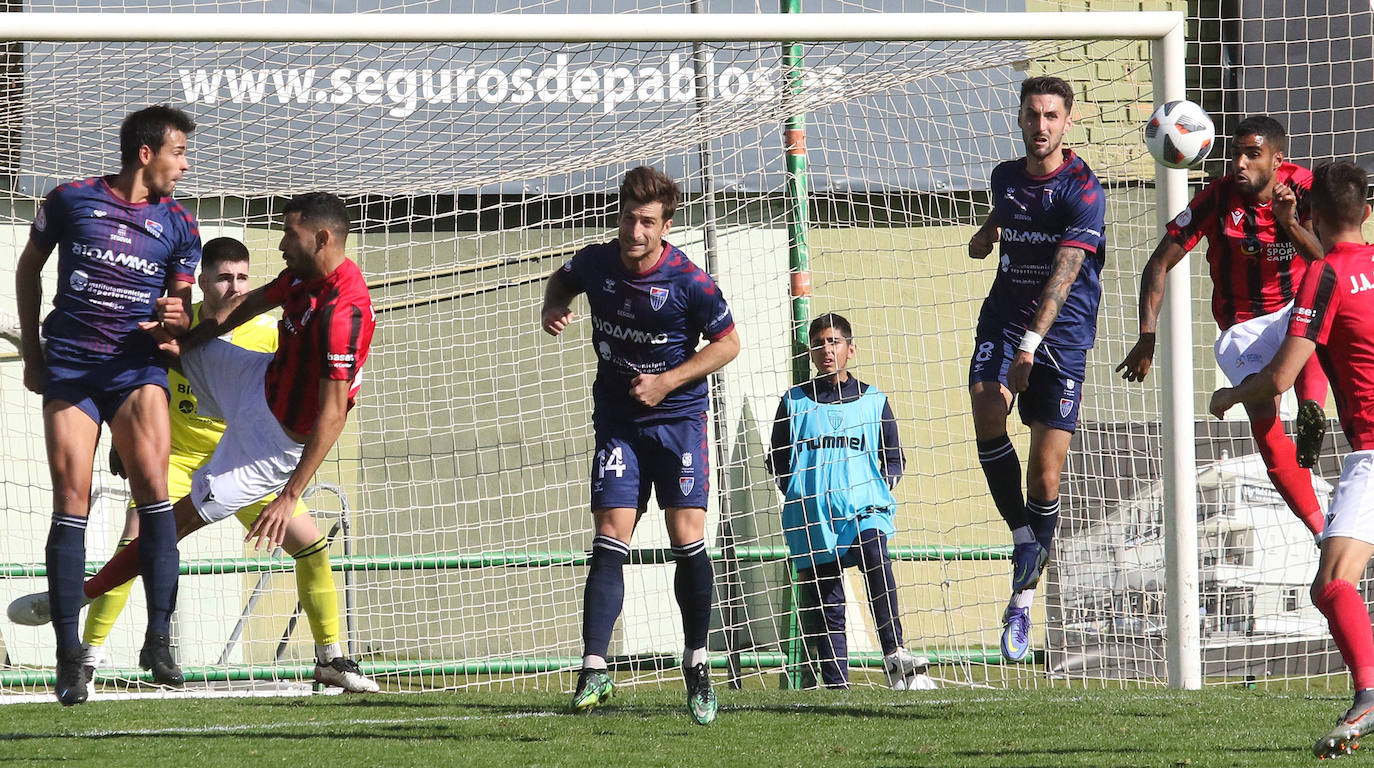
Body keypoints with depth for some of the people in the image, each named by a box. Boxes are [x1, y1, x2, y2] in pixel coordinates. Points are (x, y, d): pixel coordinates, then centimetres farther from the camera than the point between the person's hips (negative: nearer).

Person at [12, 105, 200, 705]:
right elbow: (29, 267, 17)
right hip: (68, 367, -1)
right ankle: (69, 656, -2)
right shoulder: (71, 201, 3)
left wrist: (175, 317, -13)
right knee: (71, 503, -8)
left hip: (137, 367, 1)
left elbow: (182, 307, 13)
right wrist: (31, 351, 13)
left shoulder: (178, 227, 8)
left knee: (153, 487, -20)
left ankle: (158, 639, -18)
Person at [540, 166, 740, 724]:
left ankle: (697, 663, 10)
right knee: (610, 540, -8)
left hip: (677, 415, -2)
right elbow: (562, 281, 18)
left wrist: (667, 381, -12)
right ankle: (594, 670, -13)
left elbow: (727, 343, -4)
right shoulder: (597, 263, -6)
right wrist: (553, 309, -4)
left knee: (687, 537, -7)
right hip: (617, 419, 2)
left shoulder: (689, 281, -16)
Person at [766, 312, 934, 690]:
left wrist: (880, 488, 3)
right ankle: (835, 683, 4)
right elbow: (777, 460, 17)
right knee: (825, 603, -1)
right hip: (812, 515, 1)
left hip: (864, 505, -1)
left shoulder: (874, 400, 14)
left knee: (874, 555, -31)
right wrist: (798, 494, 3)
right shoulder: (794, 402, 12)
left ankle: (894, 653, -34)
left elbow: (894, 457, 20)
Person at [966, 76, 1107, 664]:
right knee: (987, 409, -28)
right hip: (1004, 317, 4)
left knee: (1045, 476, -5)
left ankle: (1022, 602, 7)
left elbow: (1065, 274, -22)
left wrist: (1032, 342, -33)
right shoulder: (1006, 178, 9)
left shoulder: (1083, 191, -11)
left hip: (1062, 331, -4)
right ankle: (1022, 534, -11)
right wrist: (987, 234, 9)